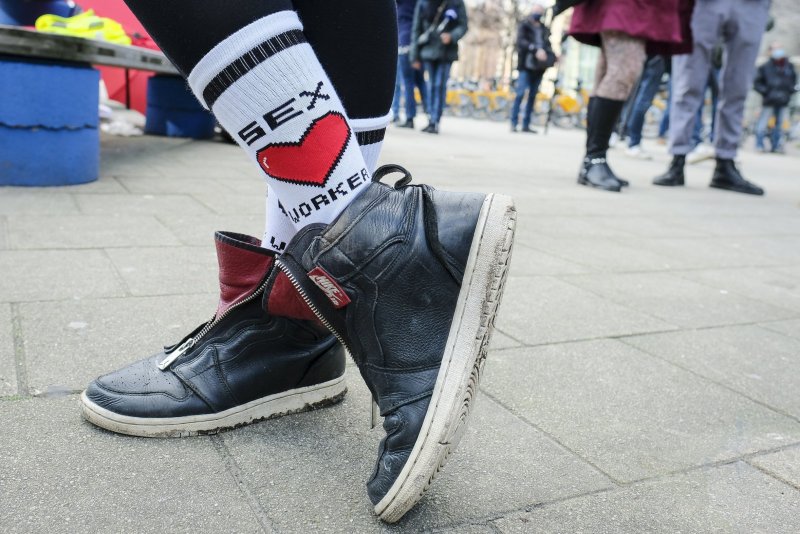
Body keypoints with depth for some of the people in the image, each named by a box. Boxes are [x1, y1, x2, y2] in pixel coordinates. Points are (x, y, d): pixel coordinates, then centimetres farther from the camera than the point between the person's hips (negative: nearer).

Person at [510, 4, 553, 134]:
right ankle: (513, 123, -10)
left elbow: (547, 44, 16)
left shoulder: (544, 29, 17)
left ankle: (526, 124, 7)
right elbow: (521, 41, -10)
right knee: (521, 93, -12)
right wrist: (535, 50, -24)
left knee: (533, 95, 4)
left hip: (538, 66, 5)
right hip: (526, 65, -4)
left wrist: (551, 55, -4)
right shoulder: (524, 26, 4)